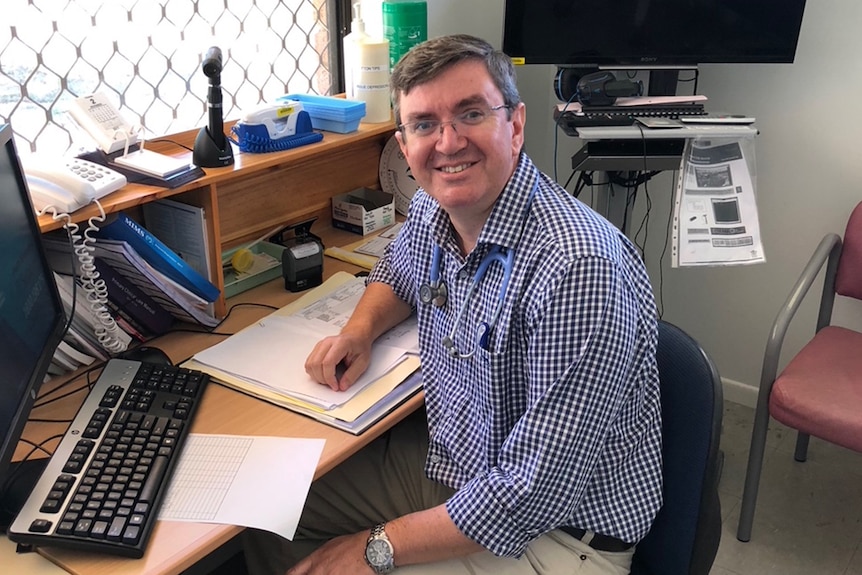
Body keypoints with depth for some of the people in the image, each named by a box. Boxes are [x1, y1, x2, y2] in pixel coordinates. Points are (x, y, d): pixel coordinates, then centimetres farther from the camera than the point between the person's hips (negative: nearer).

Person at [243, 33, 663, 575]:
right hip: (449, 465, 7)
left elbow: (534, 494, -29)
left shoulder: (577, 268, -32)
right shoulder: (431, 211, -7)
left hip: (564, 529, -7)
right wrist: (362, 328, -2)